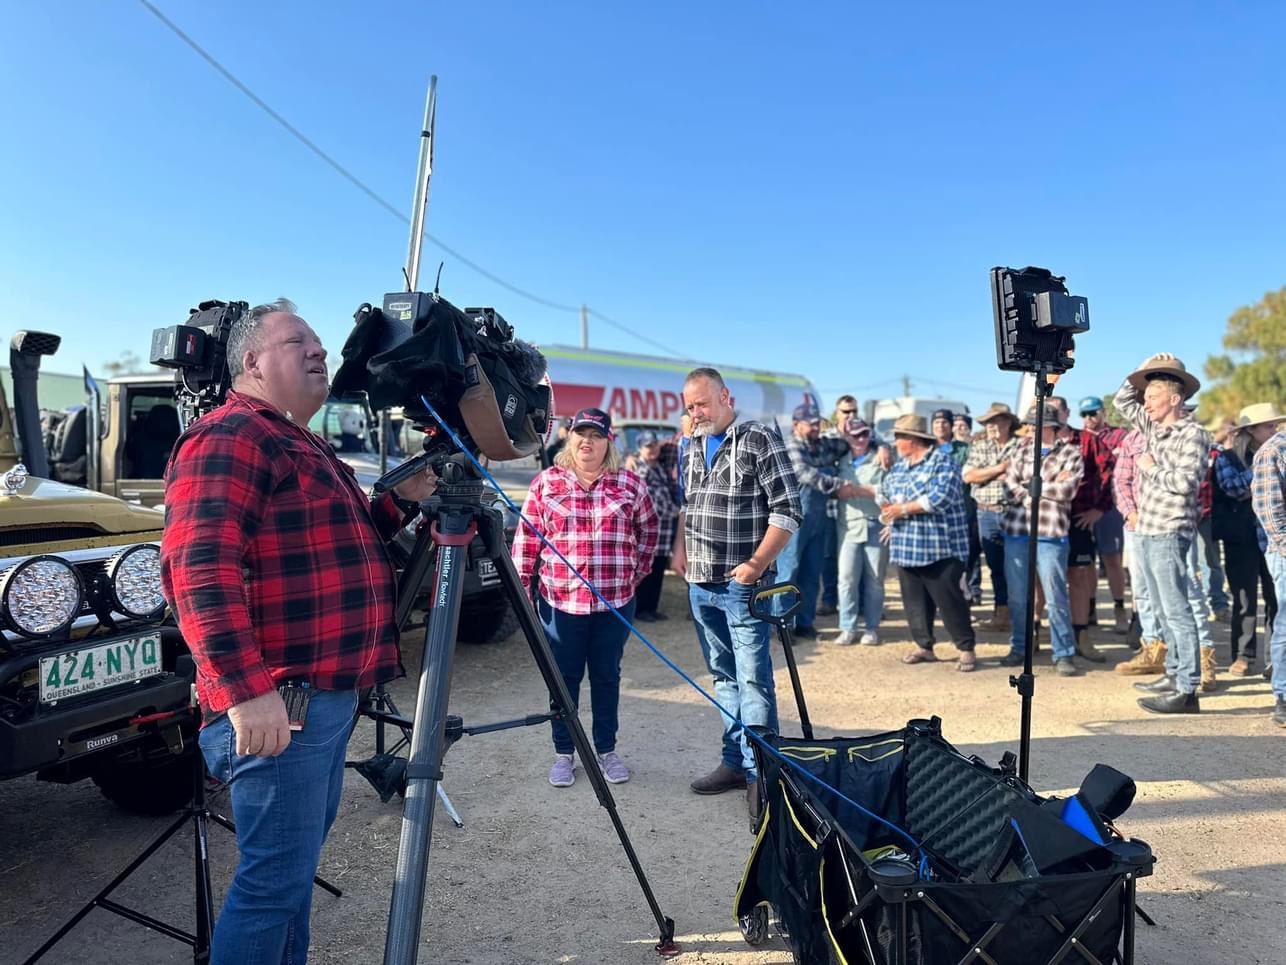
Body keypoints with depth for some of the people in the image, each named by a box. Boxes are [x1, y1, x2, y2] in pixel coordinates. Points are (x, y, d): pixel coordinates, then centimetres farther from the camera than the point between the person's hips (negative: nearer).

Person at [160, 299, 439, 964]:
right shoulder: (228, 437, -12)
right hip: (275, 705, -10)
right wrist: (245, 689, -29)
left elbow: (345, 548, 26)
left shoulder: (305, 447, 19)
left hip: (329, 695, 10)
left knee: (297, 865, 20)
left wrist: (401, 501, 9)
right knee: (275, 880, -1)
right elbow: (199, 569, -24)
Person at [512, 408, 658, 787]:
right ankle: (563, 754, 24)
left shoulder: (630, 484, 1)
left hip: (615, 601, 1)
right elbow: (527, 537, 2)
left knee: (607, 676, 13)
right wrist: (522, 585, -1)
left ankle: (607, 750, 28)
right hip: (561, 600, 0)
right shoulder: (546, 482, 0)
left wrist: (639, 569, 9)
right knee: (565, 678, 10)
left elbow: (648, 529, 14)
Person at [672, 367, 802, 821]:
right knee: (724, 676, 14)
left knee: (753, 679, -7)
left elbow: (788, 510, -12)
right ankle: (735, 760, 25)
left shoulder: (760, 439, -8)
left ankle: (759, 773, 1)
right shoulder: (691, 448, 13)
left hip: (742, 584, -7)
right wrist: (679, 547, 11)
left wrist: (756, 564, -17)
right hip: (700, 582, 7)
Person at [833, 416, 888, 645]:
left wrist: (861, 490, -9)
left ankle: (871, 628, 14)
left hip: (875, 526, -2)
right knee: (847, 578, -4)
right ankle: (847, 628, 6)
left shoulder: (879, 461, 4)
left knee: (874, 580, 3)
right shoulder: (842, 462, 16)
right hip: (848, 526, 2)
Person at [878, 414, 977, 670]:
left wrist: (903, 509, -16)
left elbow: (940, 497, -20)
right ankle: (924, 646, 23)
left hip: (939, 546, -7)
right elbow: (884, 492, 19)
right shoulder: (899, 466, 16)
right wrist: (888, 509, -4)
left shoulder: (943, 460, -8)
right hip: (906, 546, 7)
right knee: (914, 600, 11)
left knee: (950, 600, -2)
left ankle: (966, 649, 9)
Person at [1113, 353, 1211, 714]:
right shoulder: (1154, 428, 14)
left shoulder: (1192, 434, -9)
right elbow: (1122, 400, 26)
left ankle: (1187, 691, -6)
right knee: (1164, 611, 16)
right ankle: (1174, 673, 27)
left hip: (1169, 535, -9)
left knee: (1177, 612, -8)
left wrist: (1151, 467, -8)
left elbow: (1186, 481, -22)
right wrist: (1143, 371, 15)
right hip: (1145, 533, 9)